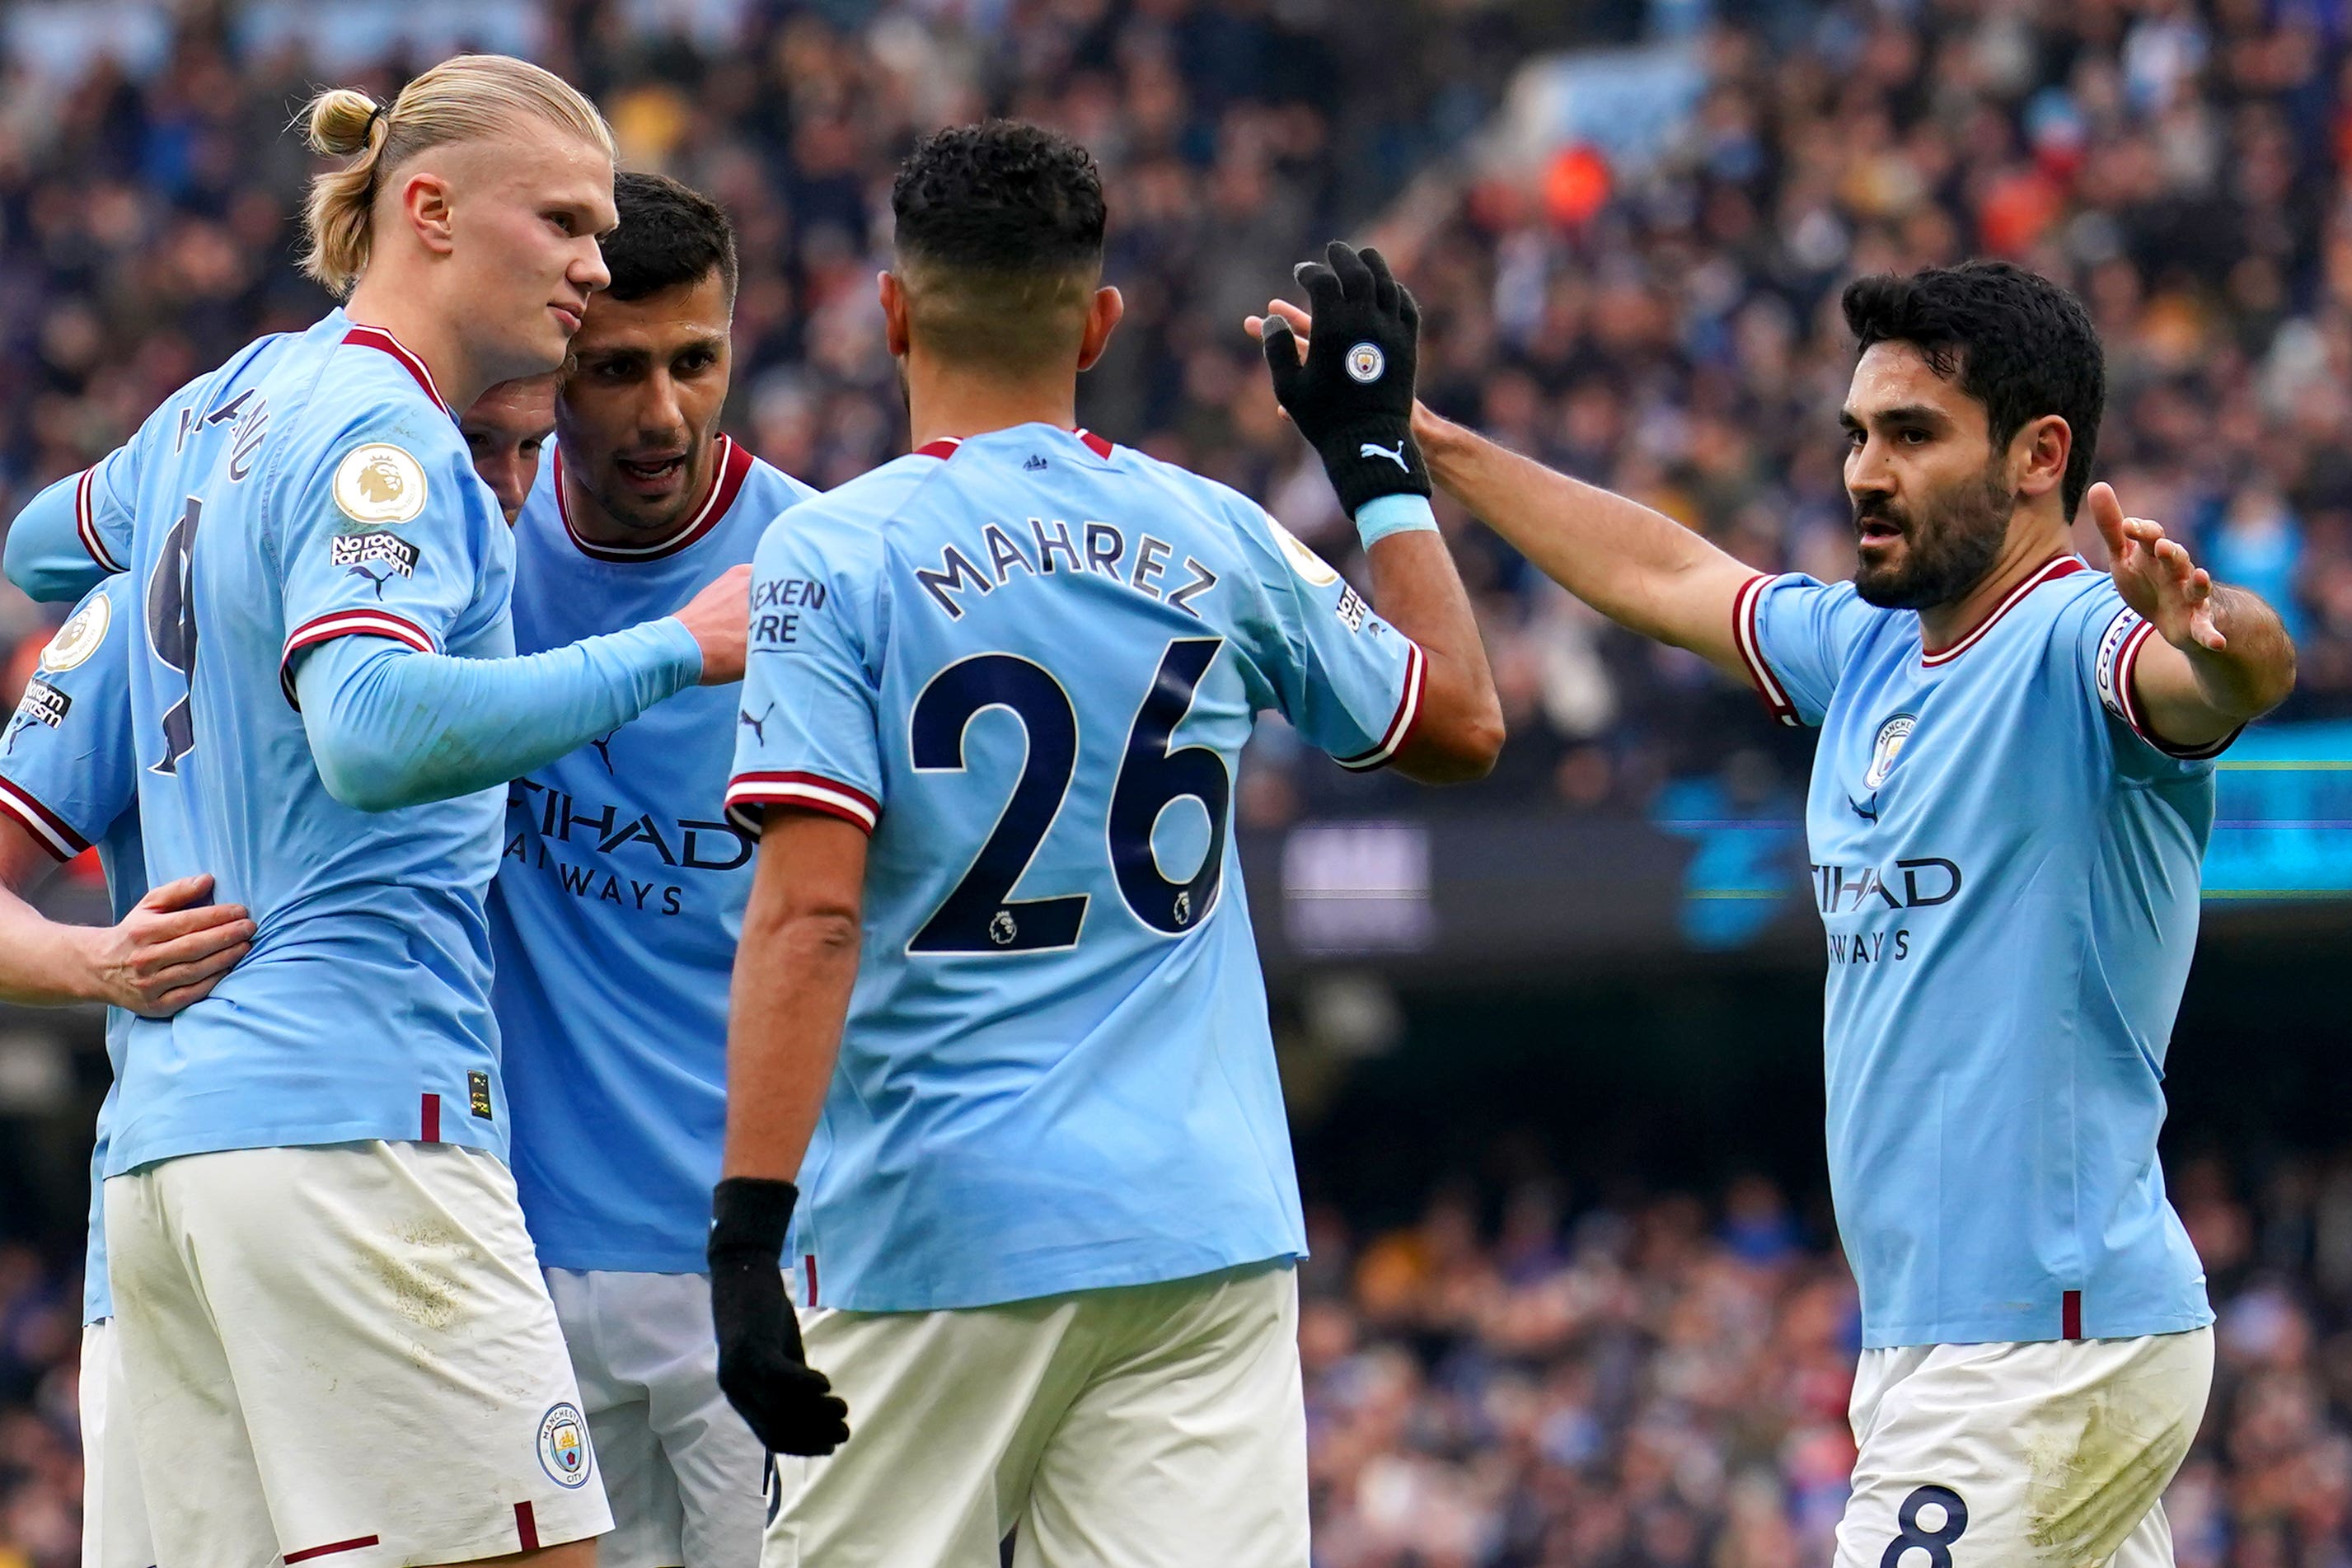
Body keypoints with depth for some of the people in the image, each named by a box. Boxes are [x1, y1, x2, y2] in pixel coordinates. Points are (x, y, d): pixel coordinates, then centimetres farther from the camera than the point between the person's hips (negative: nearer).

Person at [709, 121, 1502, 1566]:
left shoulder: (832, 557, -5)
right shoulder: (1215, 541, 7)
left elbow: (807, 918, -14)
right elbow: (1462, 720, 24)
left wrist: (749, 1229, -16)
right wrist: (1382, 456, 35)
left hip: (938, 1230, -3)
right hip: (1207, 1219, 3)